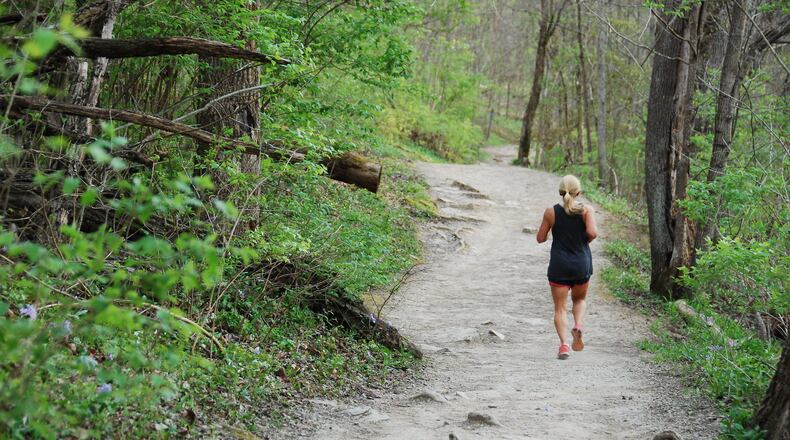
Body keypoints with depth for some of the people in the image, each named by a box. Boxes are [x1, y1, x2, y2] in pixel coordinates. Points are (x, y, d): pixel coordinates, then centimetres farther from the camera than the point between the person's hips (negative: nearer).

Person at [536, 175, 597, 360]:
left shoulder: (551, 212, -3)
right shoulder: (586, 210, -5)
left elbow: (540, 238, 1)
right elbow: (592, 232, -19)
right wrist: (586, 239, 2)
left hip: (559, 266, -1)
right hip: (581, 265, 1)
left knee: (559, 307, 5)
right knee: (580, 299, 24)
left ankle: (564, 343, -13)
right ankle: (578, 326, -4)